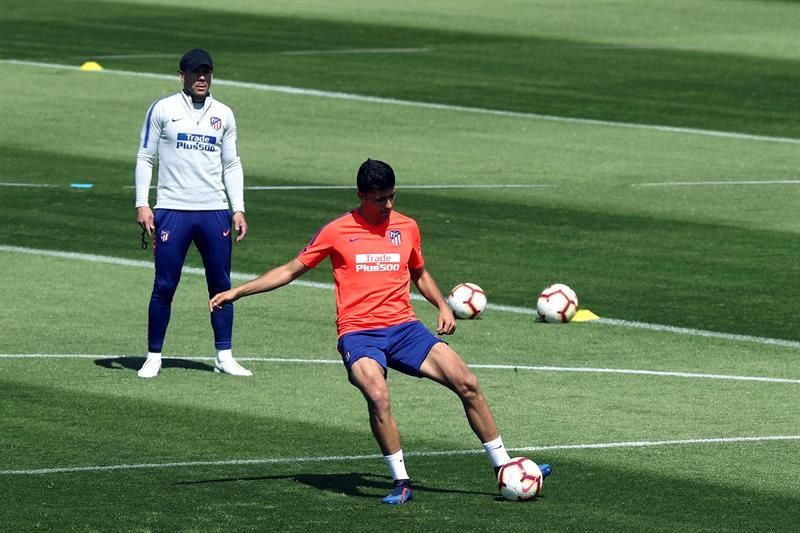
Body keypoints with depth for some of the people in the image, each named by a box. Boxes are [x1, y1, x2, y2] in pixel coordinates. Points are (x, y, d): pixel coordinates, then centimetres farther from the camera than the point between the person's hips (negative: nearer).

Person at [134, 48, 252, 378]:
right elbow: (145, 158, 3)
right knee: (164, 286, -3)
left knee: (221, 285, 3)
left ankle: (224, 357, 9)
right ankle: (154, 356, 6)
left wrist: (238, 209, 8)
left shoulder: (223, 115, 12)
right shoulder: (163, 110, 2)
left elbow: (232, 164, 16)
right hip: (172, 211, -3)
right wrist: (142, 205, -5)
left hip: (215, 212, 3)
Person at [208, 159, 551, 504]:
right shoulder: (337, 232, 2)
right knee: (378, 396, -31)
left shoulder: (406, 227, 11)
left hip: (404, 327, 3)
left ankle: (503, 466, 3)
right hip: (358, 333, -3)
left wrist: (443, 307, 11)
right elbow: (290, 271, 10)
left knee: (467, 383, -9)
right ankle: (401, 483, -19)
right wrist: (236, 293, 6)